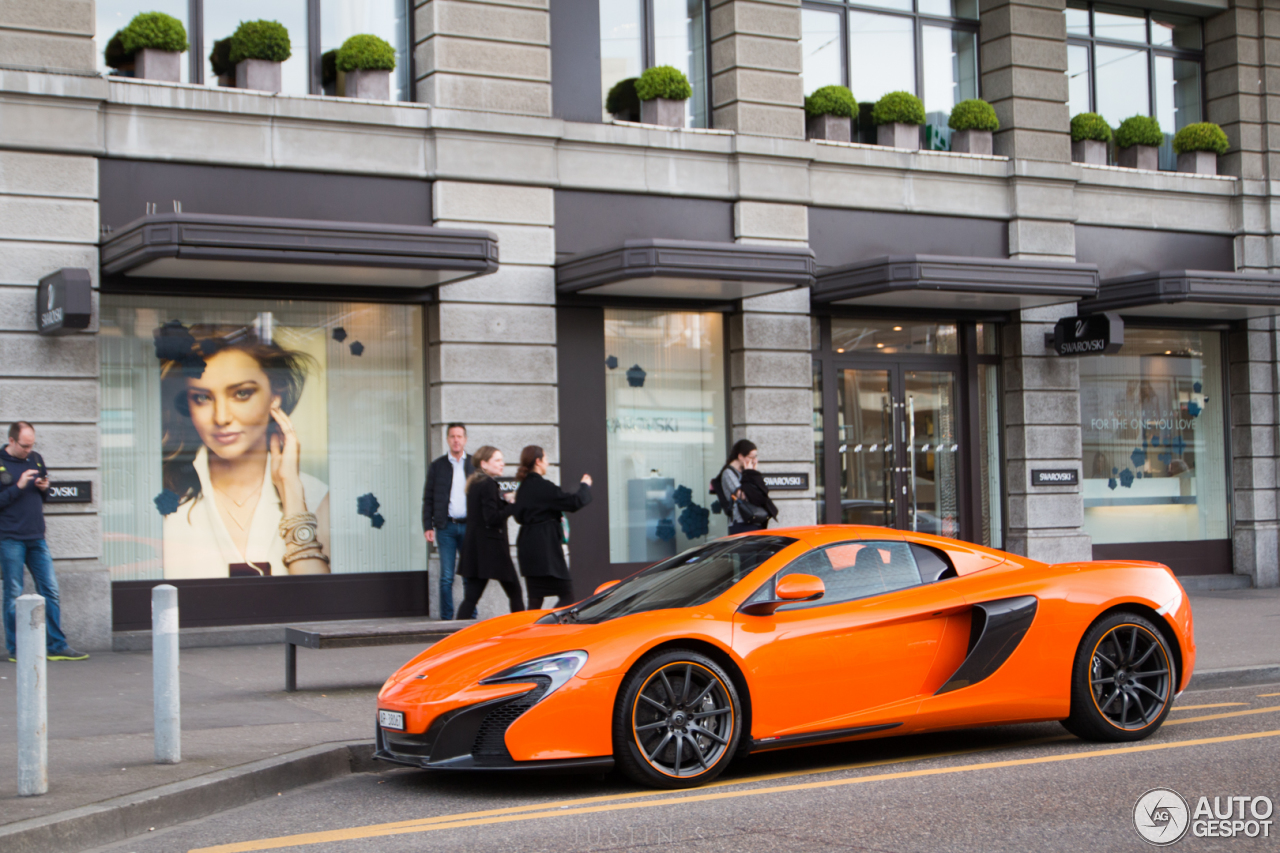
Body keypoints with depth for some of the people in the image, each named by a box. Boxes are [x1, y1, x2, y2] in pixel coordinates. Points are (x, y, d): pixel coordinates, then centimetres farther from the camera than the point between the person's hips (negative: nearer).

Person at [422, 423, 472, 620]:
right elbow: (428, 499, 7)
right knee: (446, 576, -1)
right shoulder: (437, 466, 8)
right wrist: (428, 527, -2)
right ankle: (446, 617, 4)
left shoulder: (475, 465, 9)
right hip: (446, 527, -1)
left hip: (469, 526, 1)